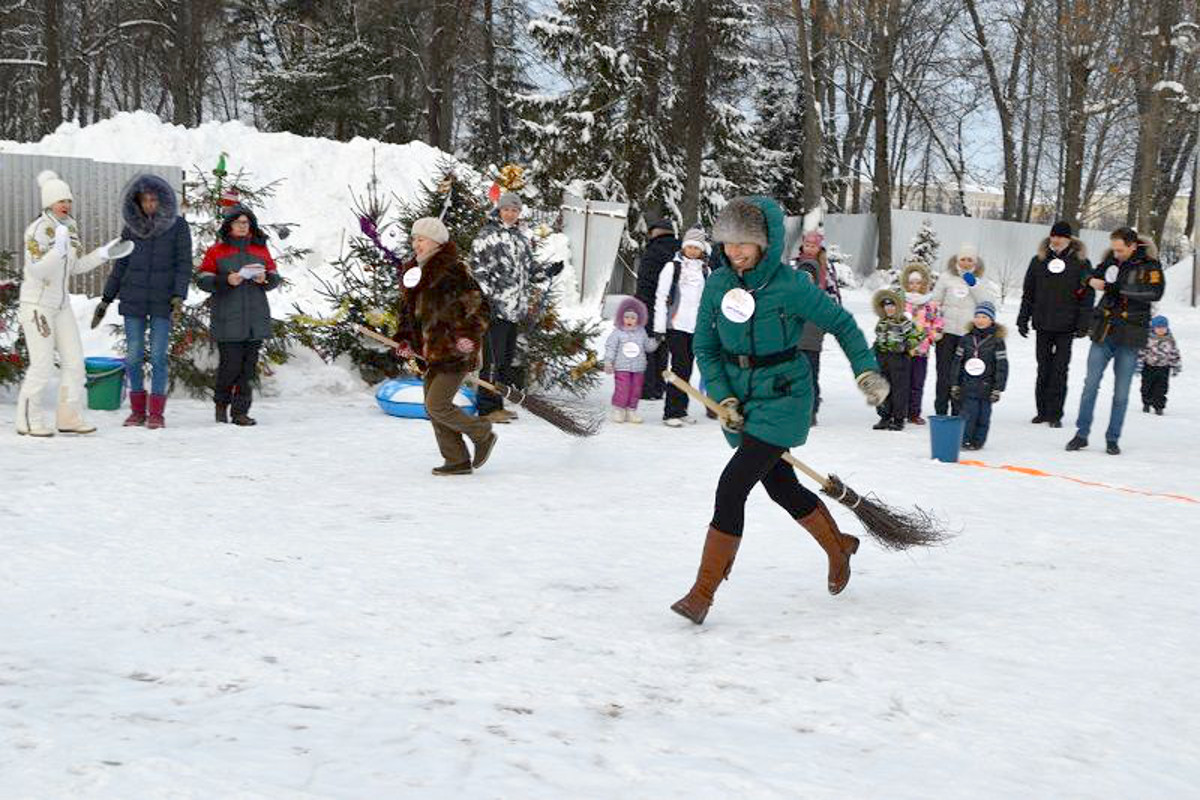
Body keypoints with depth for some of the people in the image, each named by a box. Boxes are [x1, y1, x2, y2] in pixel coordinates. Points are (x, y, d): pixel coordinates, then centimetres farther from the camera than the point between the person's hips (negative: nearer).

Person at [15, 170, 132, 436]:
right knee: (42, 365, -9)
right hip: (35, 303, -8)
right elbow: (37, 271, -27)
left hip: (61, 304, 8)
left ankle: (69, 417, 13)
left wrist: (105, 253, 5)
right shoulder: (37, 230, -18)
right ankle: (28, 422, 3)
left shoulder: (71, 226, 5)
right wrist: (58, 249, -40)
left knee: (74, 362, 4)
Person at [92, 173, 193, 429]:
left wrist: (179, 297, -17)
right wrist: (106, 300, 8)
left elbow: (184, 264, -4)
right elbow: (120, 267, 11)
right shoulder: (131, 228, 6)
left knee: (158, 356, -5)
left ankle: (157, 413, 1)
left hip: (162, 302, -3)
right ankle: (138, 410, 12)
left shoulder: (178, 226, -2)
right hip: (133, 300, 3)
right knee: (133, 356, 2)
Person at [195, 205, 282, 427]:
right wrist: (226, 280, -15)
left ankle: (240, 411, 8)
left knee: (249, 367, 2)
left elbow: (276, 277, 14)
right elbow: (203, 280, 0)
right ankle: (221, 402, 19)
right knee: (230, 365, -6)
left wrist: (265, 279, -8)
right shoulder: (216, 251, 4)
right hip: (228, 321, -3)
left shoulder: (261, 250, 12)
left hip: (256, 320, 3)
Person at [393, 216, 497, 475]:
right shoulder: (411, 272, 11)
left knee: (437, 405, -11)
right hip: (433, 353, 9)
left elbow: (480, 307, -15)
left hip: (456, 353, -9)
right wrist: (405, 340, 11)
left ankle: (483, 434, 11)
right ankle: (458, 461, 18)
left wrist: (468, 336, -24)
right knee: (432, 408, 8)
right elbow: (407, 310, 23)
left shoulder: (454, 271, -15)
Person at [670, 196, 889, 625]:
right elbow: (705, 347, 3)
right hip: (740, 399, 6)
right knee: (781, 486, 20)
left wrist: (867, 371, -8)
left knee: (732, 486, -15)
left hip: (783, 399, -6)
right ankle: (838, 546, 47)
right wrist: (723, 398, -8)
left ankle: (703, 593, -7)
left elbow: (841, 323, -3)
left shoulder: (791, 287, -17)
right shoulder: (718, 283, -4)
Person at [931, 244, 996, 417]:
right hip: (947, 331, -1)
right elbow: (935, 302, 9)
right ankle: (940, 411, 8)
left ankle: (958, 412, 12)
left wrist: (974, 285, -13)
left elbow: (989, 303, -5)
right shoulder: (947, 278, 5)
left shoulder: (981, 282, 9)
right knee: (944, 373, 0)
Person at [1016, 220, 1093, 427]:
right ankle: (1042, 411, 17)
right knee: (1043, 370, 8)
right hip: (1043, 325, 2)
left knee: (1060, 371, -1)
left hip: (1066, 326, -2)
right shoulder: (1039, 261, 5)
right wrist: (1023, 320, 6)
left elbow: (1086, 296, -1)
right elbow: (1028, 293, 10)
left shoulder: (1081, 263, -1)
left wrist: (1083, 324, -8)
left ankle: (1055, 414, 4)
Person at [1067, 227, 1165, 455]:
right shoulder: (1111, 259, 5)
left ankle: (1113, 439, 15)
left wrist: (1116, 288, -23)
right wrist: (1092, 280, -6)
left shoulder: (1149, 265, -6)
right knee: (1090, 385, 2)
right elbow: (1093, 274, 19)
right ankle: (1081, 434, 11)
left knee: (1121, 392, 4)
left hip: (1130, 337, -3)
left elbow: (1154, 292, -20)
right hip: (1103, 333, 3)